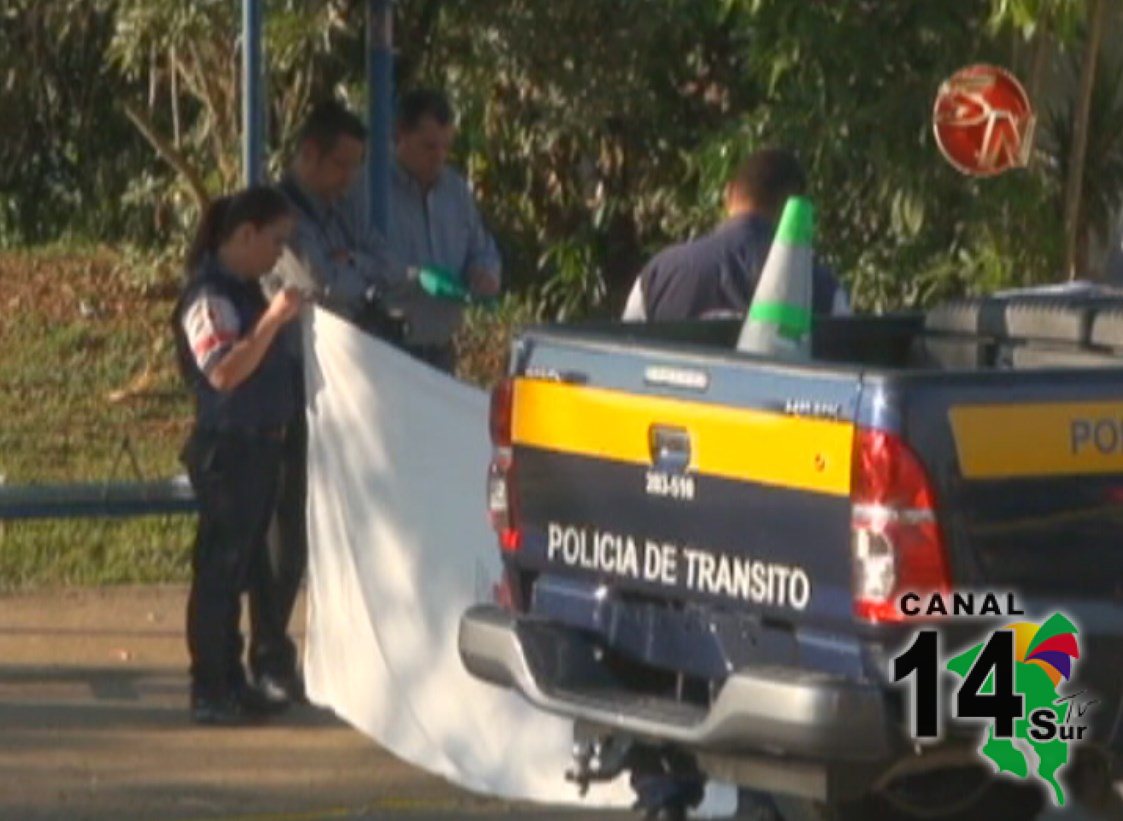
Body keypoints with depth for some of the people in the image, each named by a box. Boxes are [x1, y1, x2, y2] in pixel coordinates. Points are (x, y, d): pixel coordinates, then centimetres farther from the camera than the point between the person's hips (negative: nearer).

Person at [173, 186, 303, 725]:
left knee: (239, 567, 13)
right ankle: (209, 691, -2)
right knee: (219, 568, -5)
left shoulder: (246, 290, 14)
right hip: (225, 447, -10)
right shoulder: (209, 296, -16)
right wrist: (272, 320, -29)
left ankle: (231, 682, 20)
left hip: (259, 447, 10)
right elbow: (224, 372, -27)